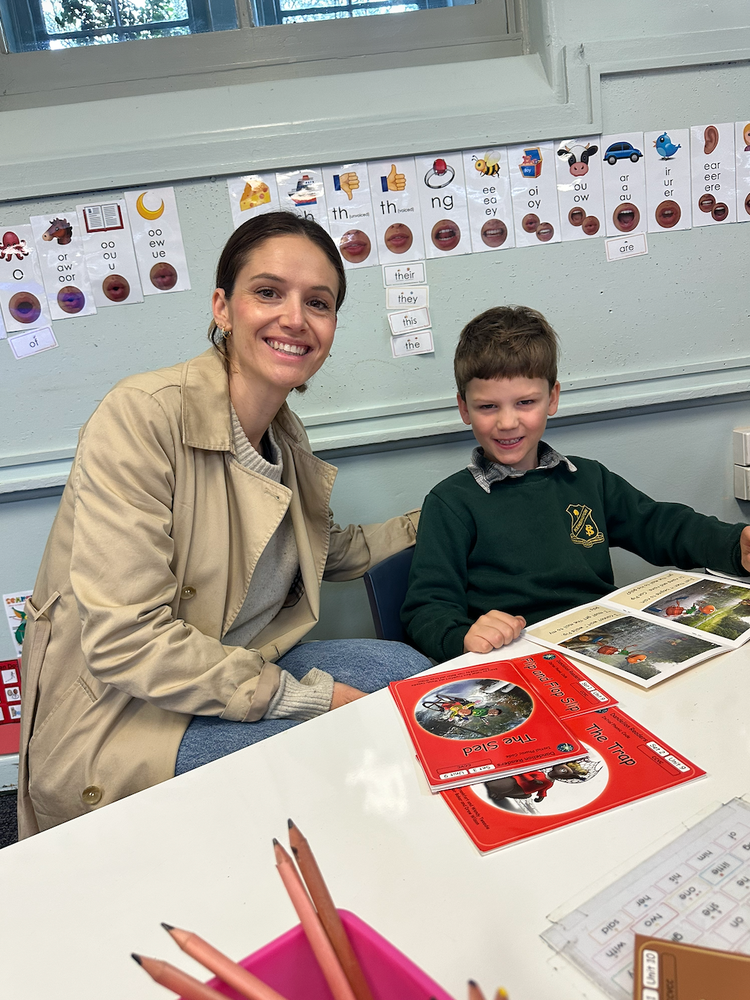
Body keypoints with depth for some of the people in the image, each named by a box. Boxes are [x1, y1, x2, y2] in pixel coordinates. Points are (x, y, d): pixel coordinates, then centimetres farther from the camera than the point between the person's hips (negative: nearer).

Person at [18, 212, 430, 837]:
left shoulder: (287, 439, 2)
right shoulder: (144, 416, -21)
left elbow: (328, 553, 20)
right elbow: (123, 640, -25)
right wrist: (306, 697, -22)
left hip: (238, 677, 7)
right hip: (117, 724, -7)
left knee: (405, 667, -10)